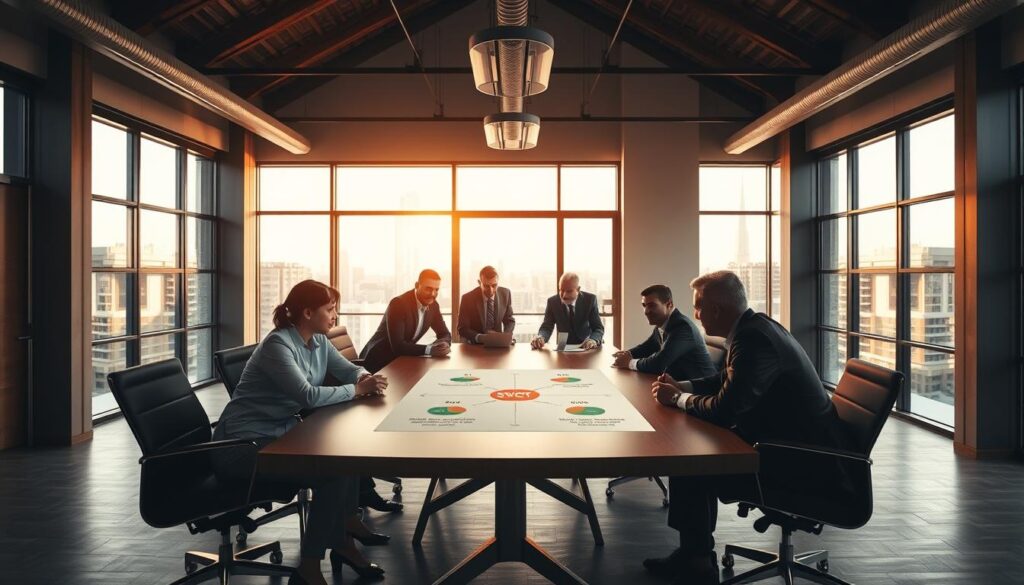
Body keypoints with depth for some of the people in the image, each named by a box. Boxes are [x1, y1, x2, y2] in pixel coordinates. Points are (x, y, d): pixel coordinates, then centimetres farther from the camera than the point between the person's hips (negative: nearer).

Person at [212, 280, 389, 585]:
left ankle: (344, 533, 10)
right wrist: (357, 389, -22)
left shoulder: (318, 341, 4)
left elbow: (348, 369, 12)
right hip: (245, 444, -9)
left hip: (282, 433, 9)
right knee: (333, 473, -20)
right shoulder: (277, 345, -23)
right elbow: (308, 395, -34)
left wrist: (365, 378, -12)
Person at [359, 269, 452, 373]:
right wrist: (429, 349, -40)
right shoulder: (398, 304, -24)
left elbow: (445, 334, 4)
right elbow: (397, 345, -30)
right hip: (379, 360, -7)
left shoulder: (433, 305, -3)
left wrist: (444, 344, -20)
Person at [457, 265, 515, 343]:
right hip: (473, 346, -2)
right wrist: (479, 337, -28)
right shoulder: (468, 298, -14)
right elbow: (462, 329, -10)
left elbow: (509, 321, 5)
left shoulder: (505, 293, -6)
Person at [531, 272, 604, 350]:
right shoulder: (553, 302, -8)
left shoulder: (590, 300, -10)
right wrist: (540, 338, -33)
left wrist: (594, 340, -34)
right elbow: (546, 328, -10)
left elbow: (599, 328, -12)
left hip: (586, 347, 0)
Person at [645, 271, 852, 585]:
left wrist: (677, 399, -9)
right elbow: (726, 381, 19)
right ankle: (694, 553, 21)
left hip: (803, 461, -10)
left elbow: (723, 409, -26)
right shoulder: (753, 326, 6)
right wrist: (680, 386, 8)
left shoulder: (753, 339, -25)